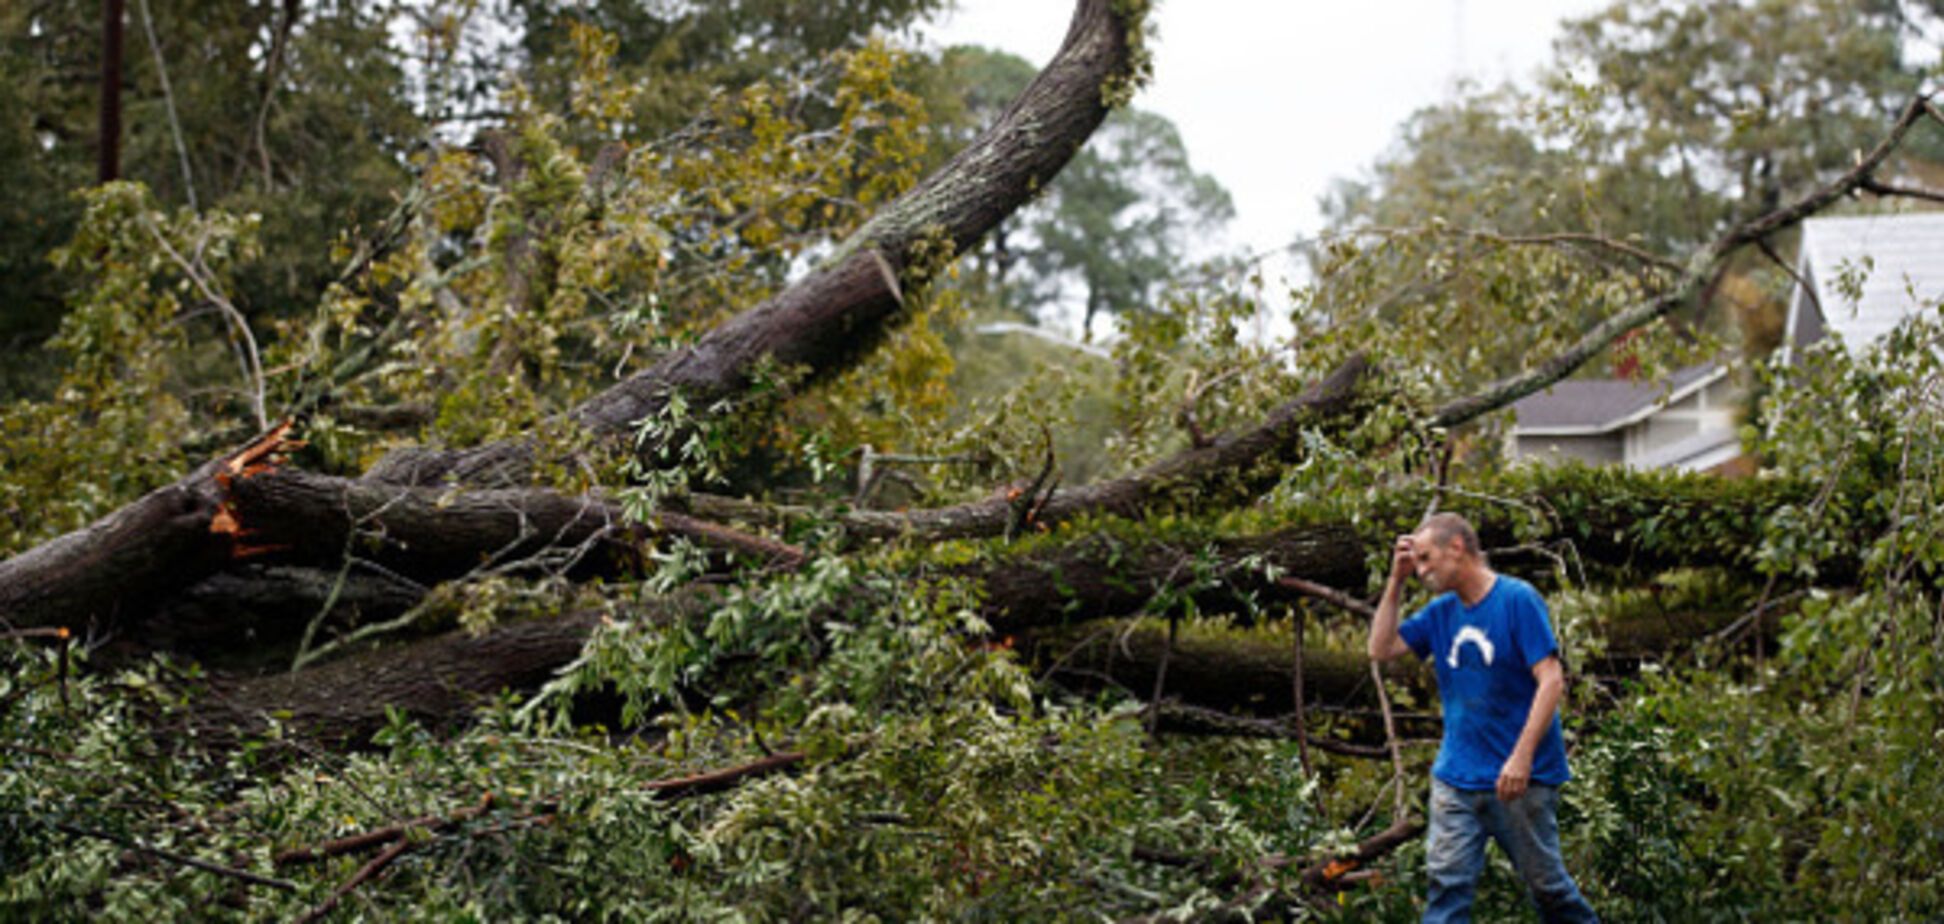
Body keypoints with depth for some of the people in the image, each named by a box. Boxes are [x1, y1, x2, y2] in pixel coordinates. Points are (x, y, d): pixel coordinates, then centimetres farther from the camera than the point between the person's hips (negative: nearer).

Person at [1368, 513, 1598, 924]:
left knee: (1545, 882, 5)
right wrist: (1396, 581, 3)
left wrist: (1522, 756, -23)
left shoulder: (1518, 600, -10)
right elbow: (1381, 649, 11)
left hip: (1521, 779, -5)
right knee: (1447, 883, -2)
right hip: (1456, 778, 5)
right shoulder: (1442, 612, 9)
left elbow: (1551, 680, -15)